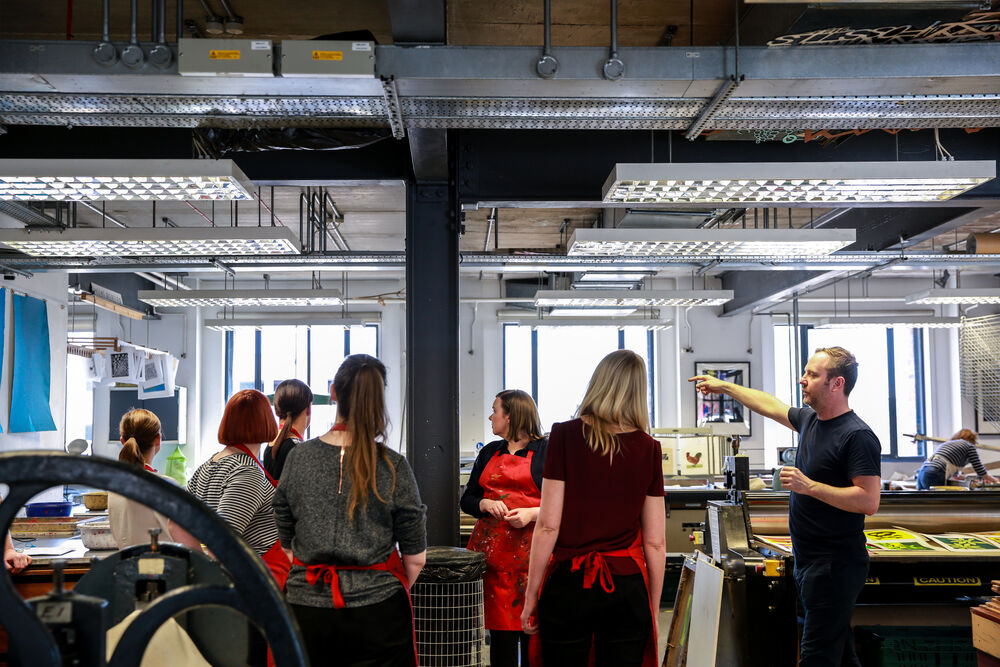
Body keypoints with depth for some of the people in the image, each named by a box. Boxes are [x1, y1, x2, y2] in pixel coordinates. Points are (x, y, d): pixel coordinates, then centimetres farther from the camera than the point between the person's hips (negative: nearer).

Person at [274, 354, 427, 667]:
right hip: (377, 610, -2)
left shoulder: (298, 457, -4)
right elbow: (415, 558, -5)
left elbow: (287, 544, 6)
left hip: (307, 605, 2)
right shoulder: (393, 466, -10)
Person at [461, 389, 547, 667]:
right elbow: (467, 499, 17)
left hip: (530, 548, -4)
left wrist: (531, 513, -15)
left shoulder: (545, 452, 2)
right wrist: (486, 504, -4)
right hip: (492, 548, 4)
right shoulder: (489, 453, 18)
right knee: (499, 627, 3)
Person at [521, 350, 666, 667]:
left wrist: (531, 598, 0)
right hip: (627, 586, 2)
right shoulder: (648, 449, 1)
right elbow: (655, 542, 2)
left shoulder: (566, 435, -6)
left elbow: (548, 526, -8)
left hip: (569, 583, -2)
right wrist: (653, 610, 12)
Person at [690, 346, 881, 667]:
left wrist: (808, 486, -23)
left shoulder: (858, 436, -17)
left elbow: (868, 501, -22)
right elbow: (769, 405, 27)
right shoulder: (809, 419, 10)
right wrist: (725, 386, 33)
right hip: (808, 562, 9)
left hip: (835, 566, -9)